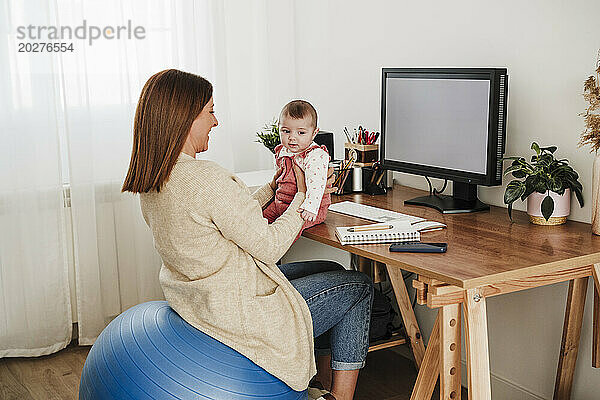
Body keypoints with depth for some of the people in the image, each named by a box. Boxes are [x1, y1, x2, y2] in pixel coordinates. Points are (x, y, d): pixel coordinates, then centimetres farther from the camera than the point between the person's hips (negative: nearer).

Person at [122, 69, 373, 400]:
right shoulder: (208, 179, -29)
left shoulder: (152, 177, 1)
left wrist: (271, 189, 12)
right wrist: (302, 197, -4)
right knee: (359, 288, 9)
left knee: (333, 271, 23)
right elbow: (269, 246, -18)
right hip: (235, 313, -9)